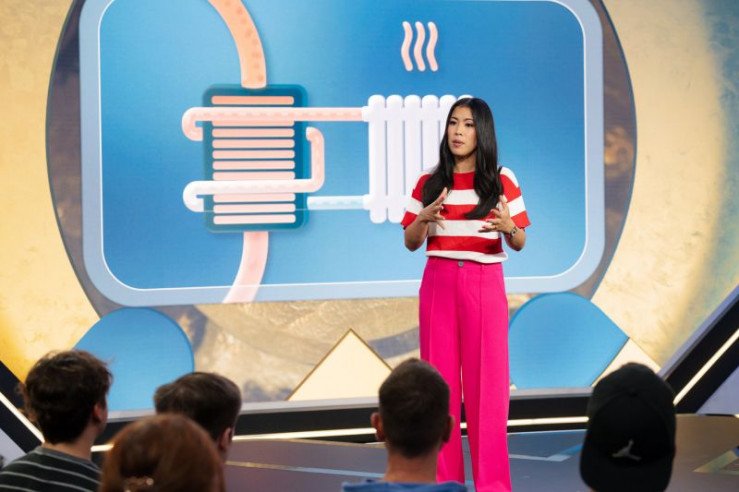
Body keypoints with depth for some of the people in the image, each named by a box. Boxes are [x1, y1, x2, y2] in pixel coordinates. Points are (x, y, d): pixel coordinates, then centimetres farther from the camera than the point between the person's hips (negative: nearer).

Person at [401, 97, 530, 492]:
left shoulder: (502, 180, 0)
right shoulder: (429, 182, 5)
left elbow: (519, 244, 3)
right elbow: (410, 243, 7)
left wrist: (508, 226, -20)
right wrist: (424, 217, -13)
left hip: (484, 284, -2)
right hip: (439, 282, 2)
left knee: (486, 381, -3)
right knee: (440, 379, 2)